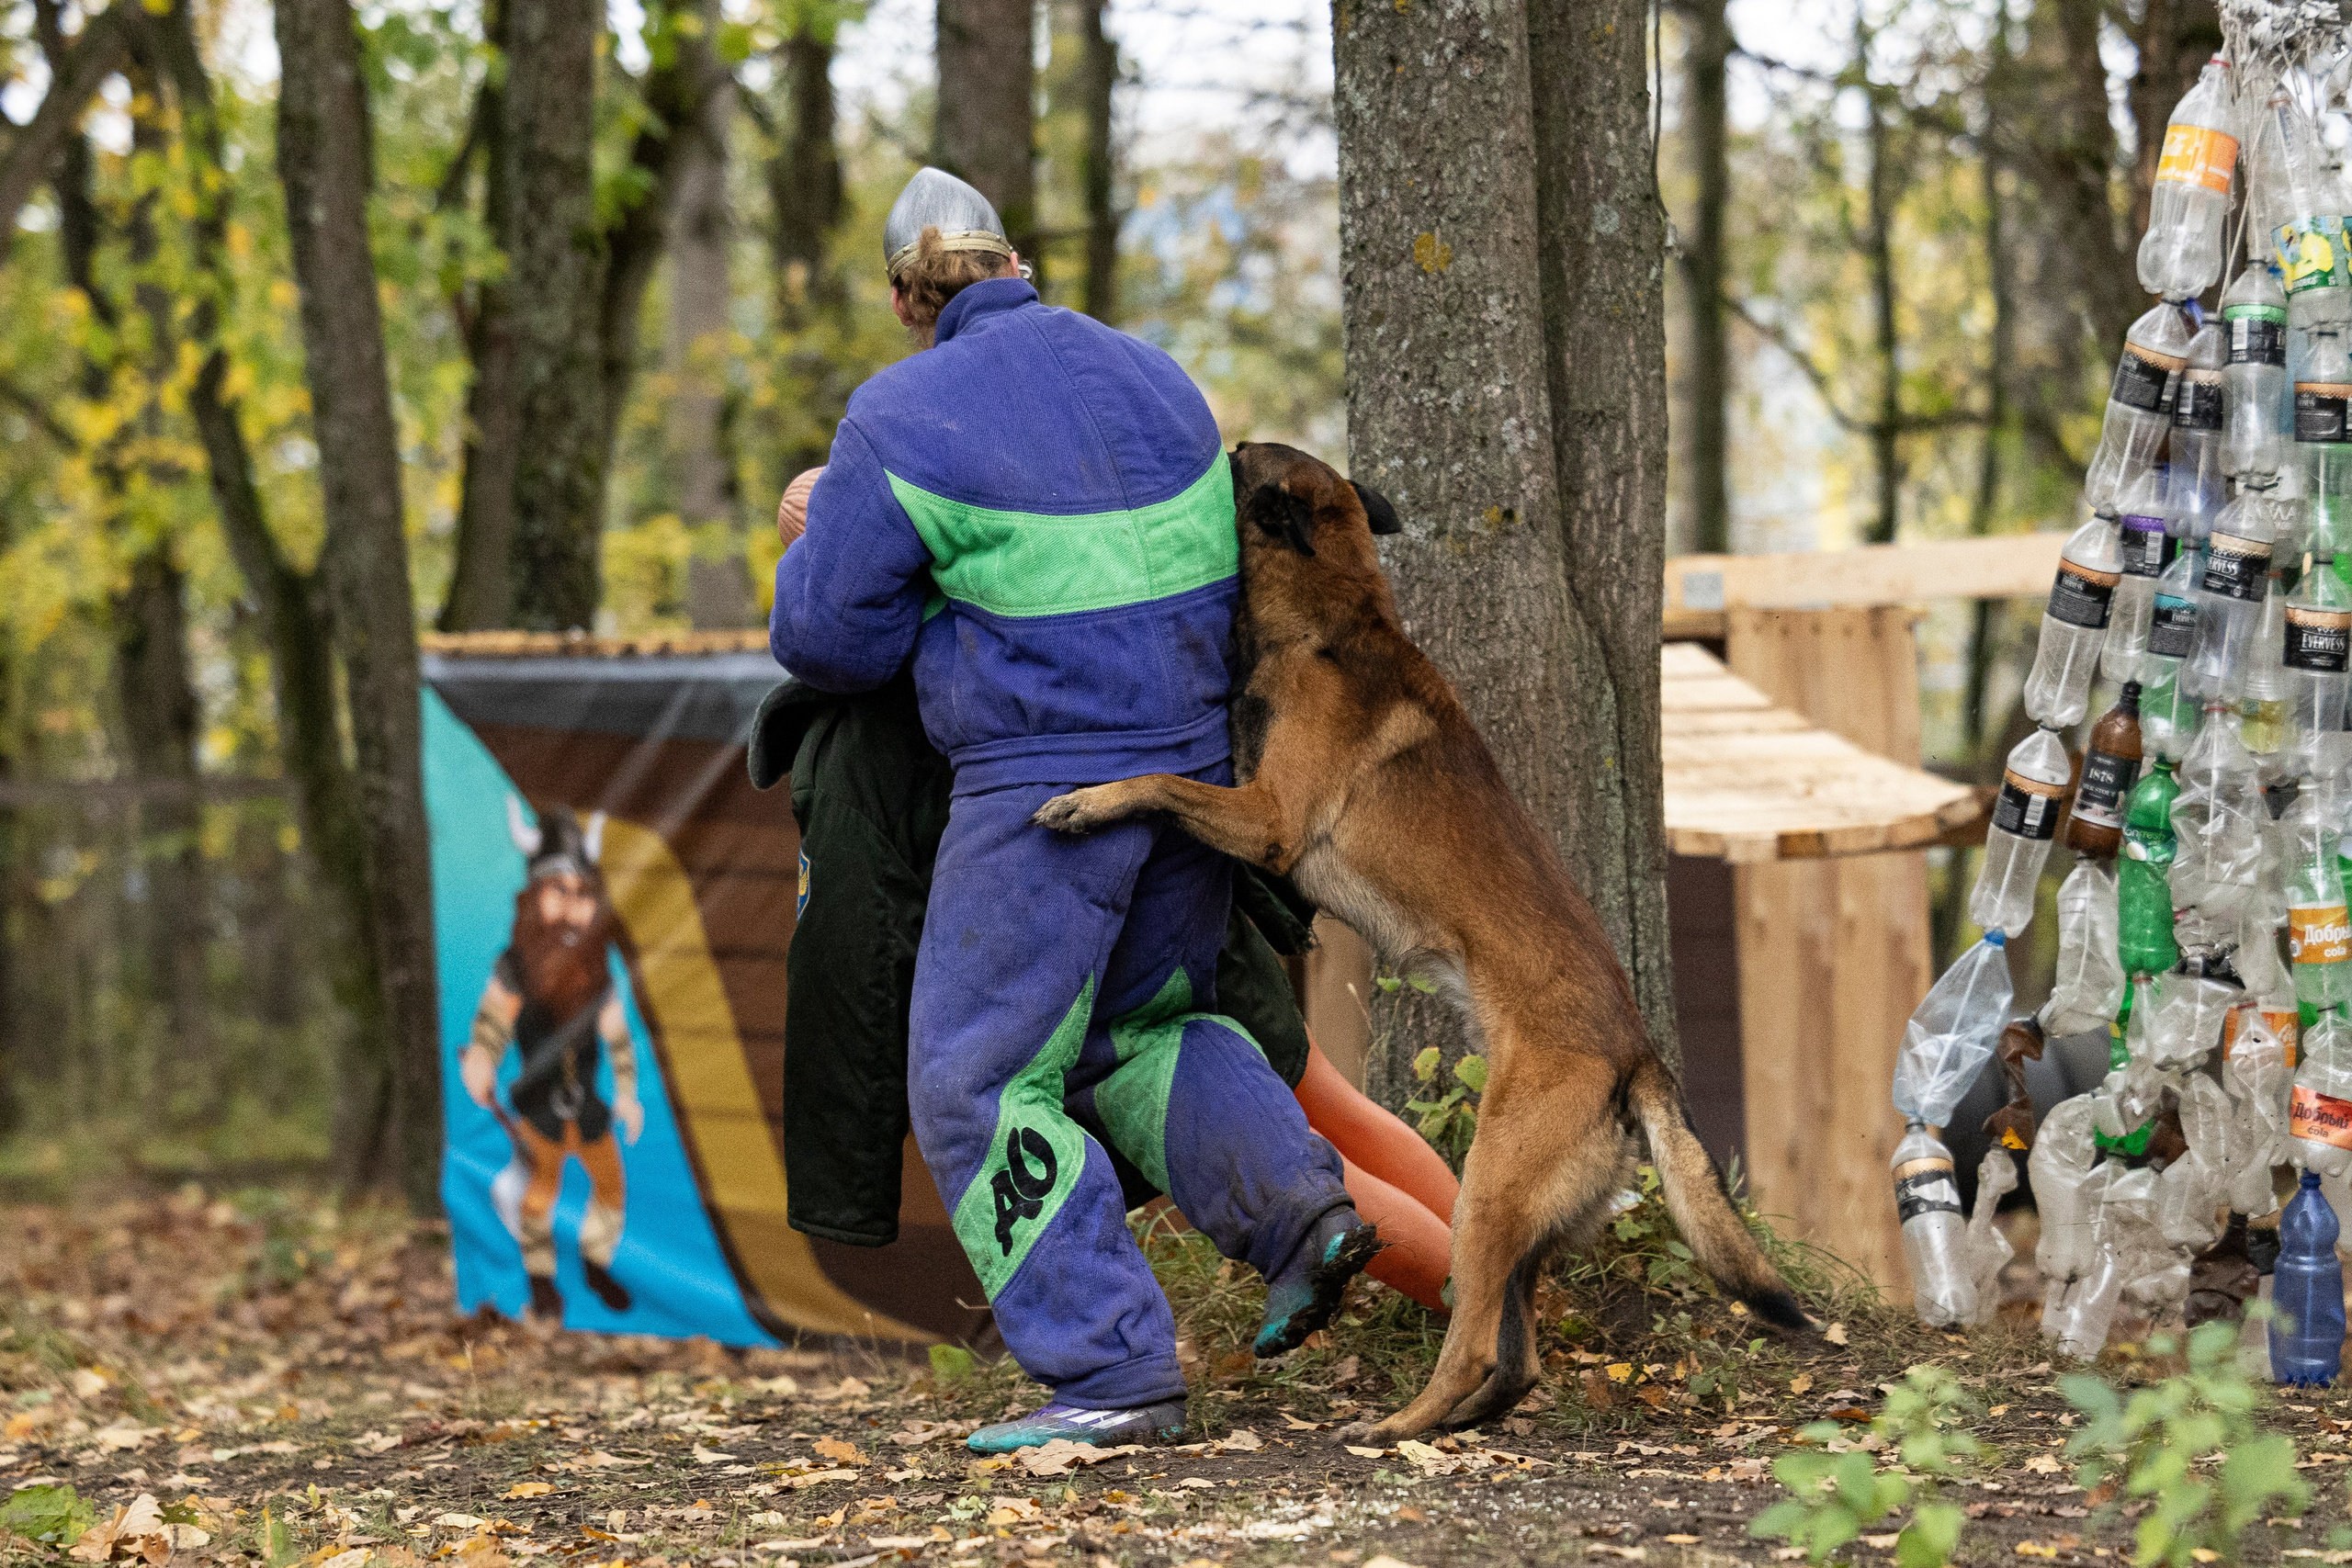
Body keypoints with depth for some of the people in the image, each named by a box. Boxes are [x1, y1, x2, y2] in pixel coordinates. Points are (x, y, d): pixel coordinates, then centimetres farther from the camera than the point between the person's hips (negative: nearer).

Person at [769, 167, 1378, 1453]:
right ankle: (1296, 1199, 4)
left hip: (1043, 790, -7)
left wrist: (819, 537, 14)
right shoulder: (1153, 379, 9)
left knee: (984, 1081, 1)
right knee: (1143, 1027, 26)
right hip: (1191, 762, 7)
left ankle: (1112, 1374, -6)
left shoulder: (901, 423, -11)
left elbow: (827, 636, -7)